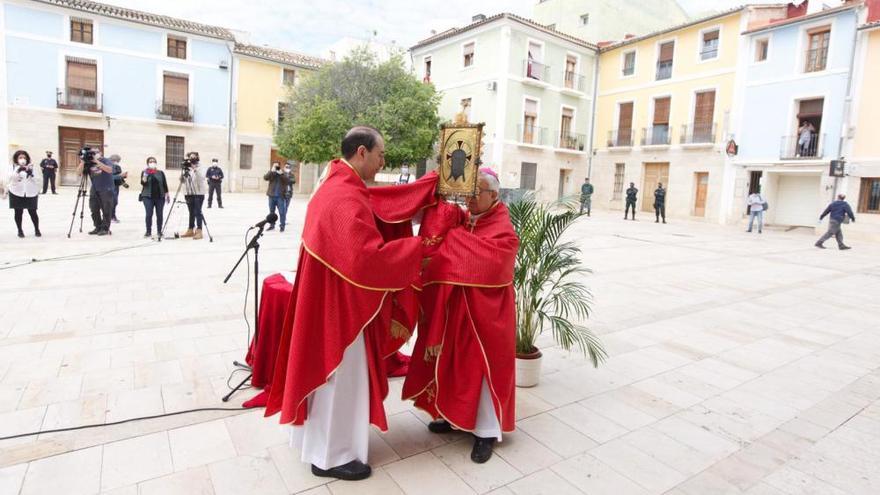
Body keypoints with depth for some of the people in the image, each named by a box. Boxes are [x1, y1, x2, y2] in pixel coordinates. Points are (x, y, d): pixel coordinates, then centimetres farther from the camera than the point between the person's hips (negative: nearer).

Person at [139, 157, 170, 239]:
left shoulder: (161, 173, 9)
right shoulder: (145, 172, 6)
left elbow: (165, 184, 10)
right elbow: (143, 183, -7)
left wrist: (167, 194, 4)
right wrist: (145, 174, -20)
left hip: (160, 196, 1)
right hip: (148, 196, -1)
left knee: (159, 214, 0)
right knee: (149, 214, -8)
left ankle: (159, 231, 9)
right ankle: (148, 231, -1)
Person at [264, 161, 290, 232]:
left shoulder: (284, 173, 3)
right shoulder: (271, 173, 6)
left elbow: (288, 181, -13)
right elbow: (265, 178, -11)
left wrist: (281, 174, -22)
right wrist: (272, 171, -21)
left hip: (280, 196, -3)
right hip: (272, 195, 3)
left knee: (282, 212, -5)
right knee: (271, 211, 12)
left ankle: (282, 226, 2)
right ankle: (272, 225, 22)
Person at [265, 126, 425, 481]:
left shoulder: (336, 184, 7)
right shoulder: (347, 198, -26)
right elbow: (367, 258, -34)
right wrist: (414, 247, -21)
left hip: (330, 294, 11)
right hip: (340, 300, -10)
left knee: (325, 368, 23)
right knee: (340, 375, 5)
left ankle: (316, 437, 42)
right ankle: (331, 455, 24)